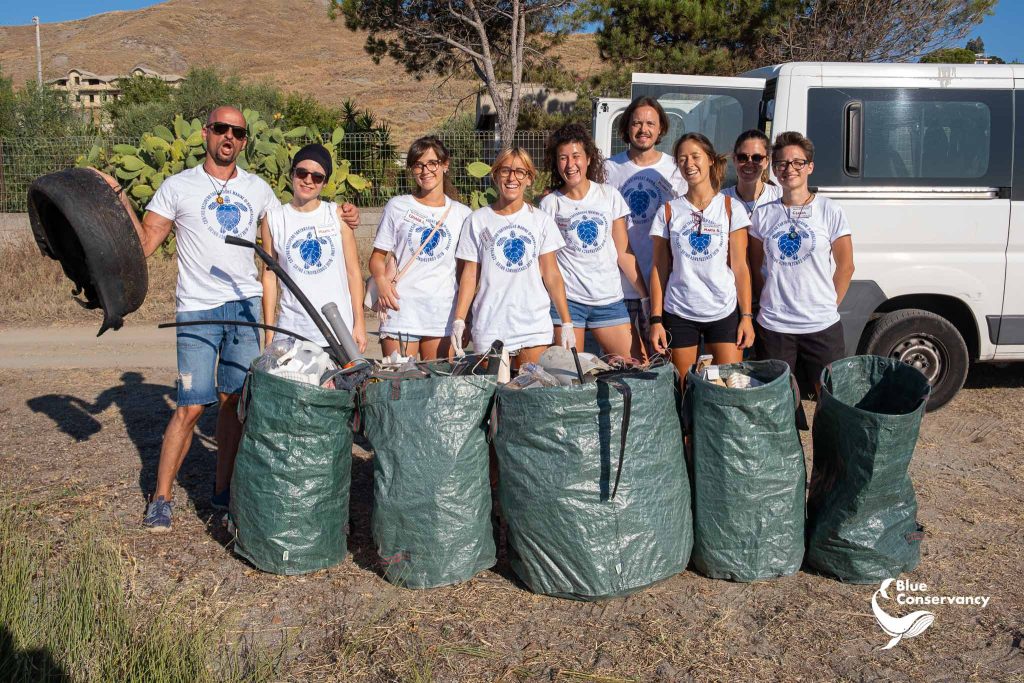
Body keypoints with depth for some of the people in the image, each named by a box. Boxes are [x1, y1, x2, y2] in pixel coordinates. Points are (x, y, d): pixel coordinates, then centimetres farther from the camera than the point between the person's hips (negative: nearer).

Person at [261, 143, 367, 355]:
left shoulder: (337, 214, 5)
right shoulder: (273, 218, 5)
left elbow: (353, 271, 5)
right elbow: (269, 275, 6)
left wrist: (359, 323, 1)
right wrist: (269, 331, 2)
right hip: (292, 332, 0)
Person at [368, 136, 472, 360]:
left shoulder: (462, 213, 9)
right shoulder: (398, 207, 5)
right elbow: (378, 256, 7)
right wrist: (381, 281, -14)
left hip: (443, 315, 2)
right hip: (401, 310, -1)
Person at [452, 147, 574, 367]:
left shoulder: (541, 220, 7)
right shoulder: (478, 220, 5)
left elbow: (551, 274, 4)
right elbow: (470, 274, 4)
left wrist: (567, 323, -1)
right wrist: (458, 320, -5)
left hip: (535, 326, 1)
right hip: (489, 329, 0)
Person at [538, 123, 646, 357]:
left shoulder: (610, 195, 5)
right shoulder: (550, 204, 1)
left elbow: (624, 252, 7)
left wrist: (647, 296, 4)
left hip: (609, 300, 2)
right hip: (566, 300, -2)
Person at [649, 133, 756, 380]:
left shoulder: (731, 208, 3)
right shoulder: (668, 212, 4)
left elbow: (740, 266, 1)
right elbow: (659, 269, 4)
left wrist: (746, 316, -4)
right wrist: (656, 319, -1)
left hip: (725, 313, 0)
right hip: (678, 315, 1)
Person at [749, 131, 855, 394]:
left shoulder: (831, 212, -1)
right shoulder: (763, 214, 4)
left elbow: (845, 267, 4)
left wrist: (828, 306, 1)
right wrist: (768, 301, 4)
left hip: (822, 326, -1)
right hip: (772, 326, 2)